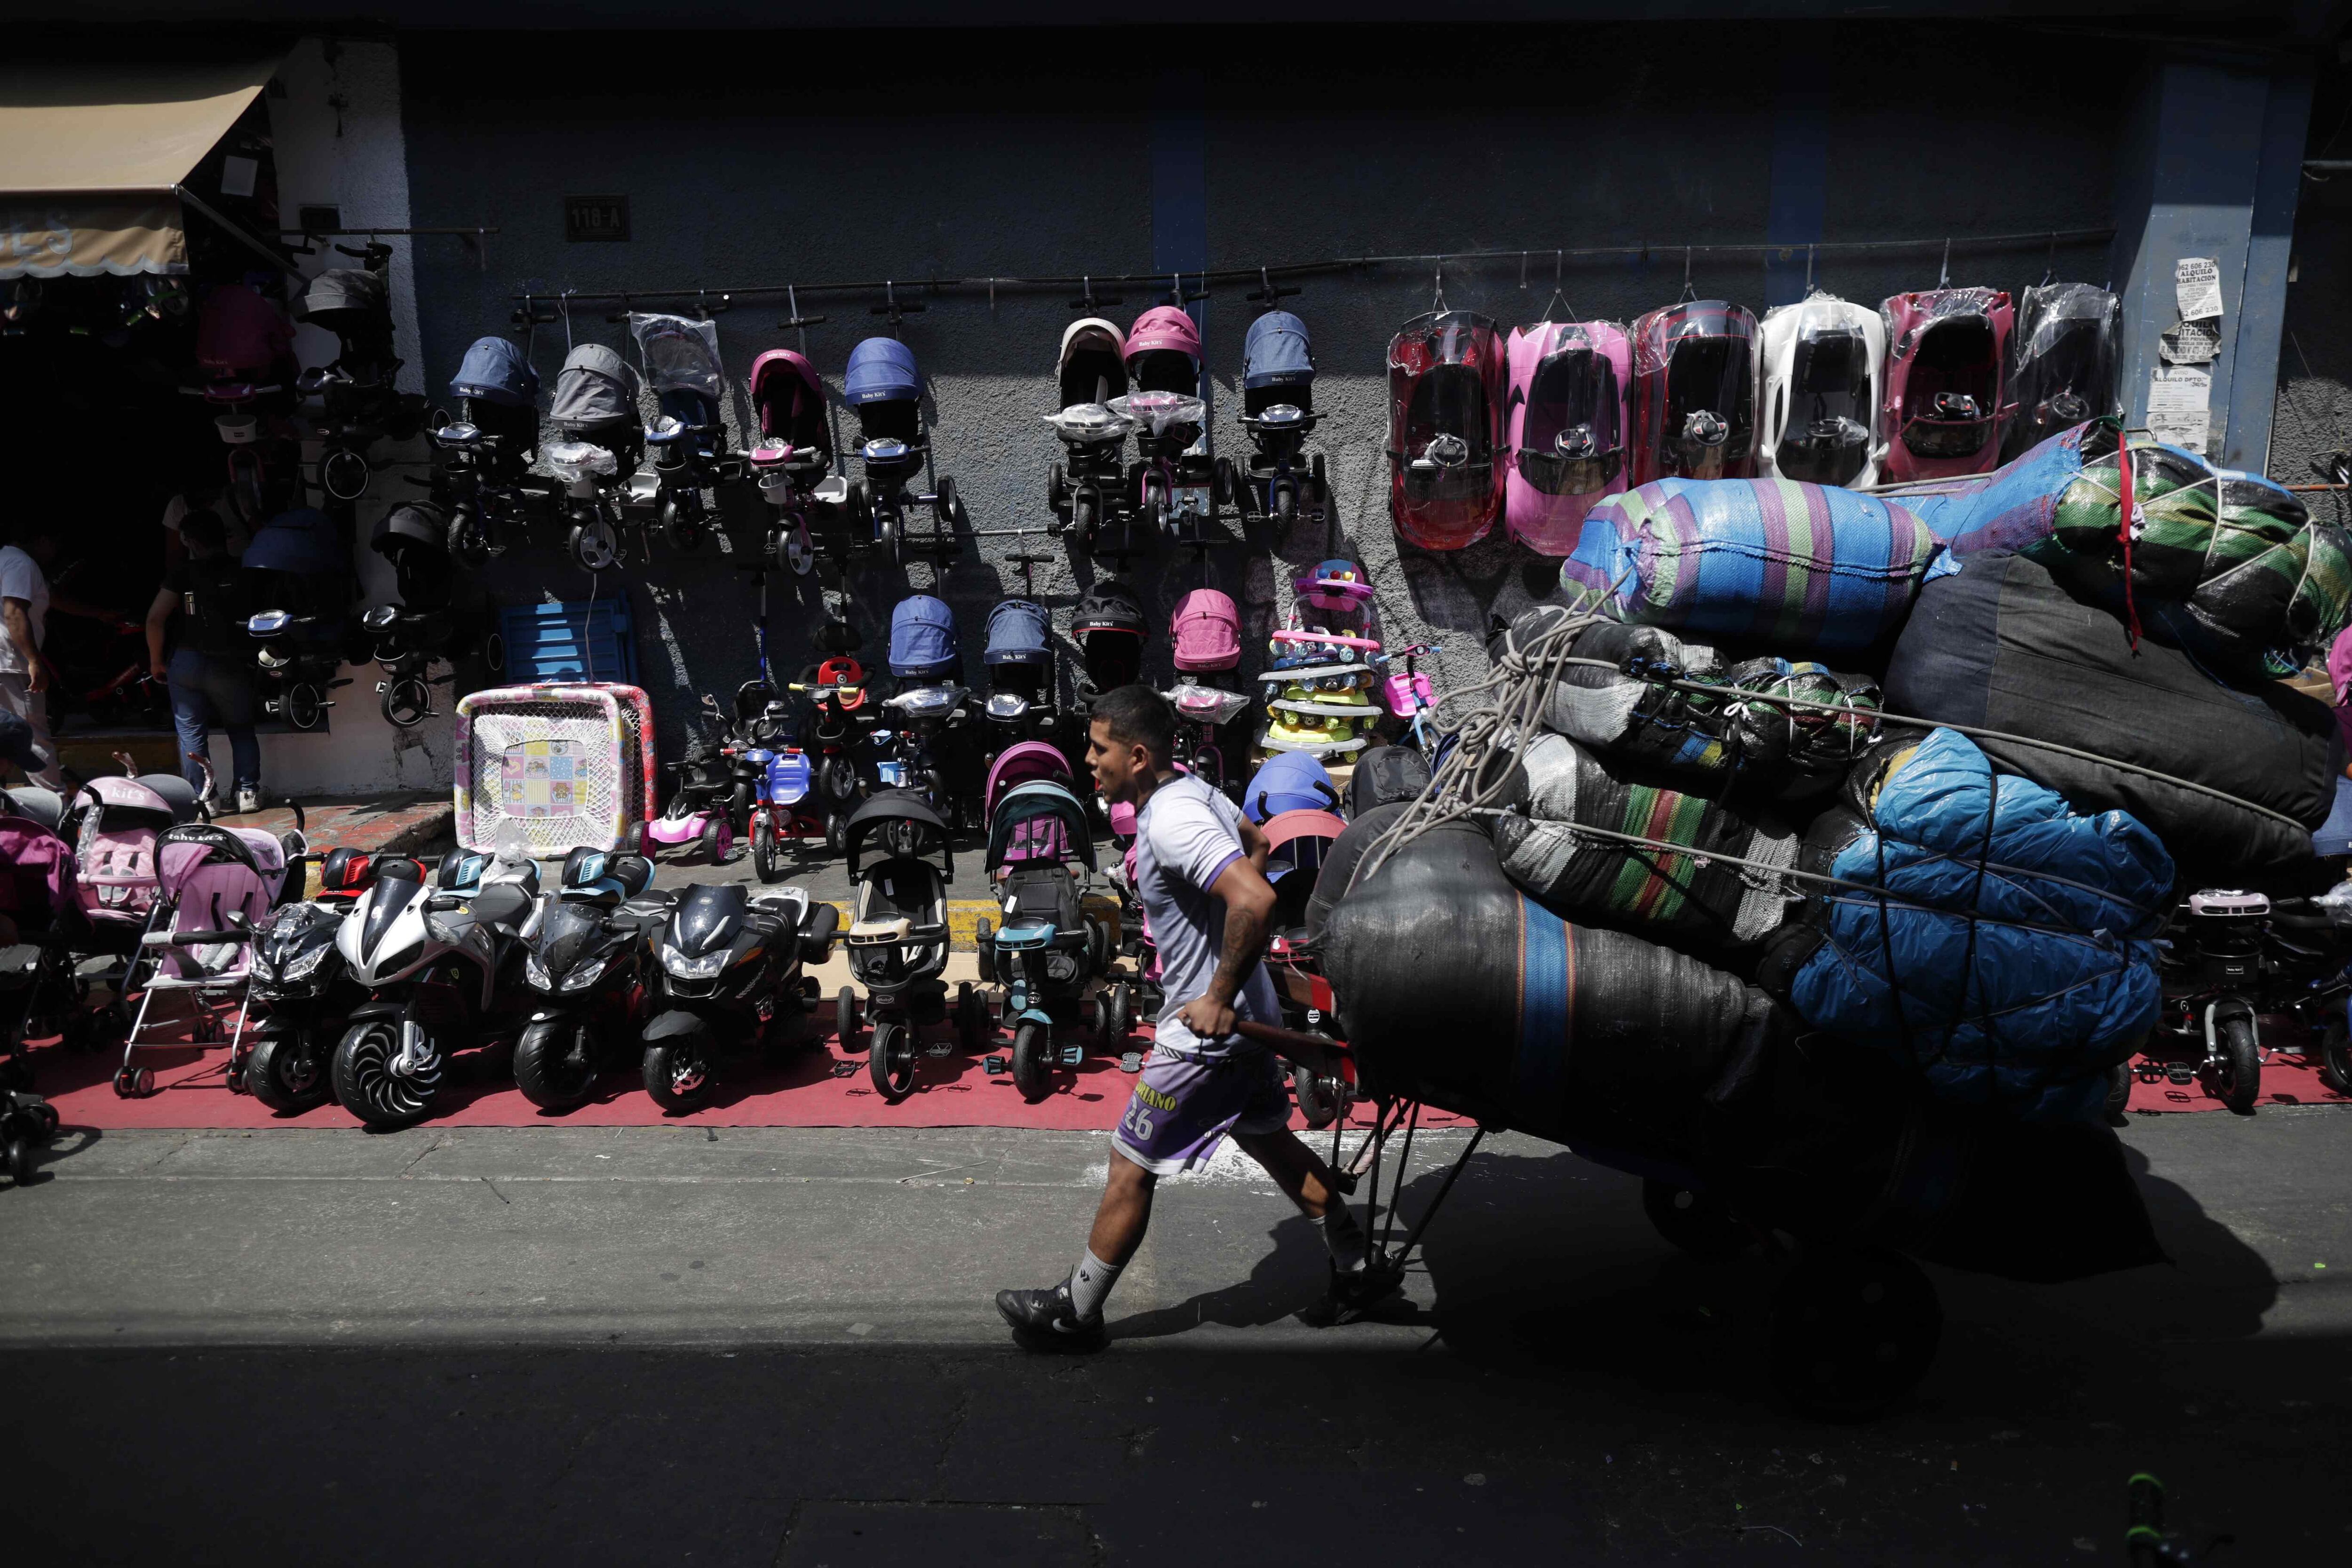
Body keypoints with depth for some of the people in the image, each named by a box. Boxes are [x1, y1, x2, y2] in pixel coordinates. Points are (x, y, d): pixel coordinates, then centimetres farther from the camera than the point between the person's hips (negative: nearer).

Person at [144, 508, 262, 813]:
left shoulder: (181, 574, -5)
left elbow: (155, 618, -10)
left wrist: (156, 660, 0)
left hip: (187, 663, -1)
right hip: (232, 665, 1)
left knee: (191, 731, 7)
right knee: (241, 729, 15)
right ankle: (248, 792, 9)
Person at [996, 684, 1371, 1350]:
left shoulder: (1170, 823, -26)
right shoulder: (1190, 787, 3)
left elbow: (1255, 901, -38)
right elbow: (1258, 842, 21)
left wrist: (1219, 999, -28)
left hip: (1207, 1028, -10)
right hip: (1248, 1017, 10)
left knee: (1131, 1165, 4)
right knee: (1269, 1139, 25)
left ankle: (1074, 1313, 19)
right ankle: (1356, 1263, 38)